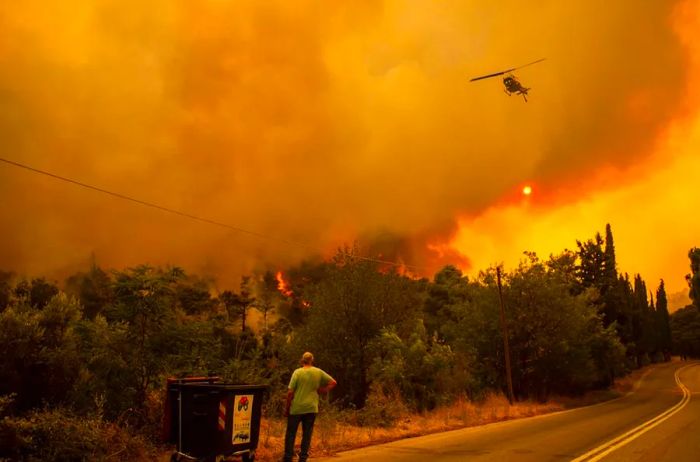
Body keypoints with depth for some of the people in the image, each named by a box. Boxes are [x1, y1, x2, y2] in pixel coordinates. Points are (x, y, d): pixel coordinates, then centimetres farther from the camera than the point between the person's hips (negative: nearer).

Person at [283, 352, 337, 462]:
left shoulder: (297, 372, -8)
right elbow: (333, 382, 5)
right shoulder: (318, 372, 0)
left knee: (291, 433, 11)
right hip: (311, 408, 2)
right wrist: (322, 391, 6)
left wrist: (287, 408, -1)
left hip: (296, 408, -2)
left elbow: (290, 392, -10)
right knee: (307, 435, 11)